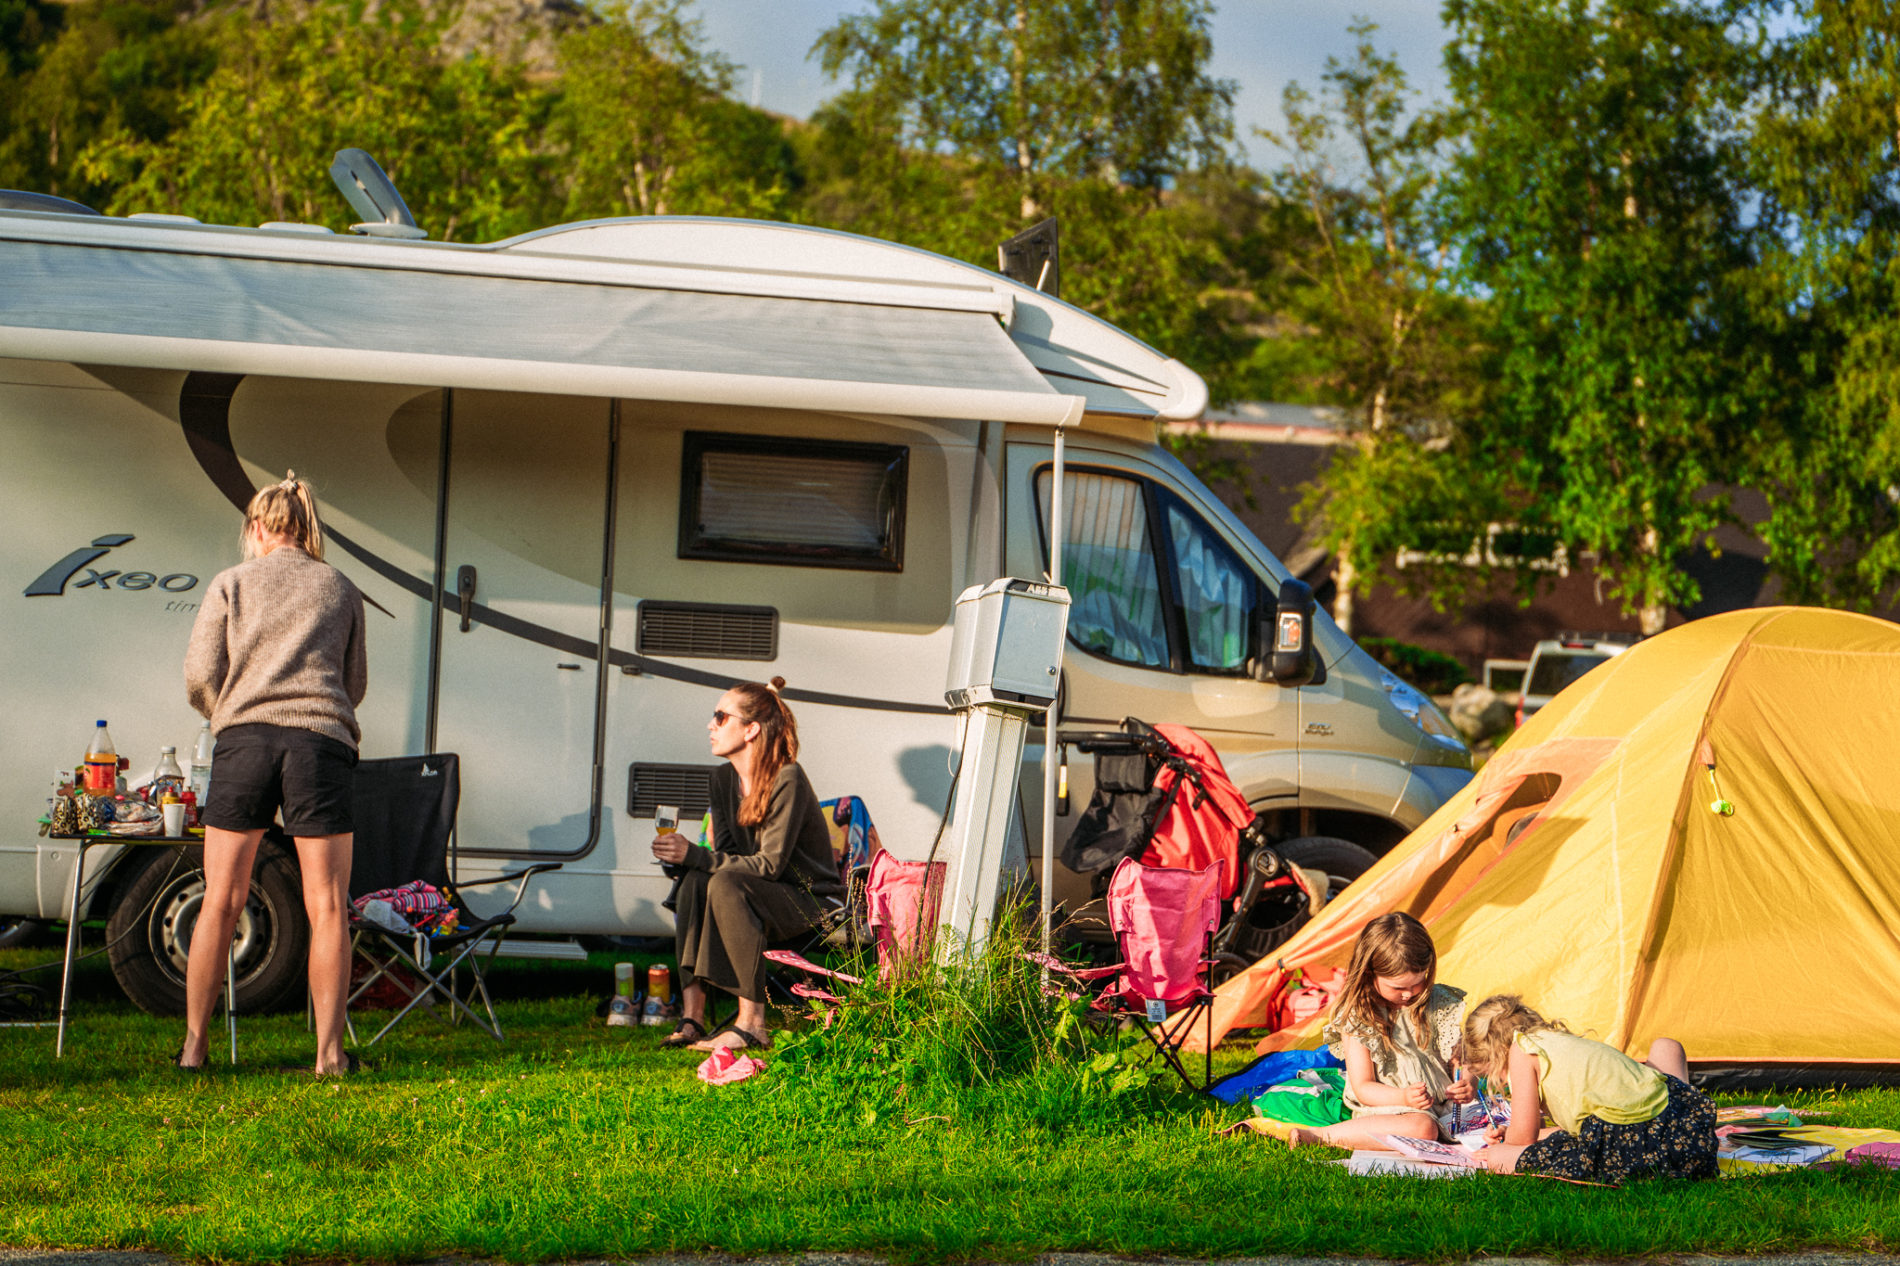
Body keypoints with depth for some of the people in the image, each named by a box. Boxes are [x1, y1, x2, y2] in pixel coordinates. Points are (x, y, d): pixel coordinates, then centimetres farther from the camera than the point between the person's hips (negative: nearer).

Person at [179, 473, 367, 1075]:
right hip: (321, 743, 0)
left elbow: (200, 675, 5)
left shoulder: (231, 583, 11)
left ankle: (193, 1045, 9)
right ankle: (329, 1050, -2)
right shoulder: (340, 590, 16)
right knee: (327, 906, 2)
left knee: (221, 902, 6)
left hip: (245, 740, 0)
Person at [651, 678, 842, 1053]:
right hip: (763, 903, 7)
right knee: (694, 882, -23)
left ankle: (752, 1022, -34)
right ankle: (692, 1016, -30)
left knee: (727, 883, -34)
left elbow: (769, 865, -24)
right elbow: (727, 856, 4)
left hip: (812, 903, -6)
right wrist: (684, 857, -18)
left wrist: (694, 856, -29)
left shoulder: (787, 780, -18)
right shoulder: (724, 783, 6)